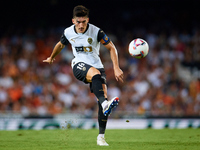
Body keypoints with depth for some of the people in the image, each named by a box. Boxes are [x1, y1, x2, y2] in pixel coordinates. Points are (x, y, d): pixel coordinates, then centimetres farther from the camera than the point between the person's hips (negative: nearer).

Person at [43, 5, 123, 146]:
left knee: (103, 96, -16)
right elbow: (60, 45, 20)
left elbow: (112, 48, -5)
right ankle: (105, 103, -61)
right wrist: (51, 58, 37)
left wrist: (116, 68, -13)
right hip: (79, 65, -1)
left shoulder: (96, 32, -11)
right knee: (95, 73, -37)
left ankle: (101, 136, -9)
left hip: (97, 66, 1)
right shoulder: (68, 32, -3)